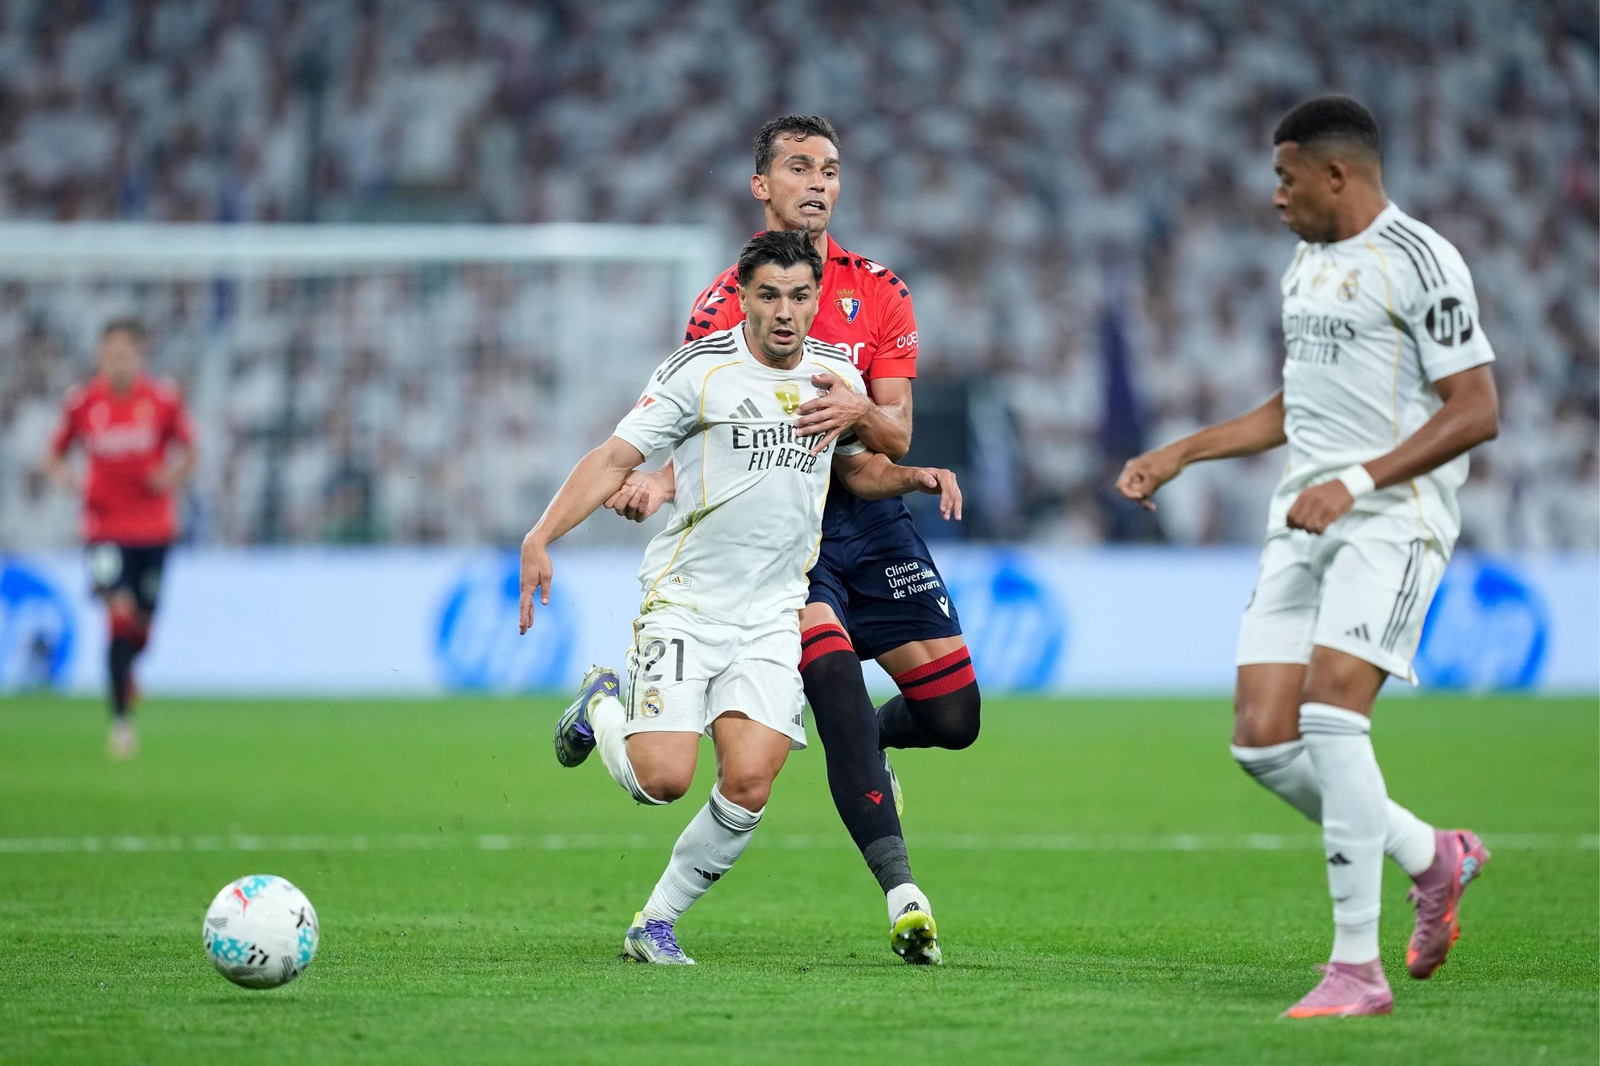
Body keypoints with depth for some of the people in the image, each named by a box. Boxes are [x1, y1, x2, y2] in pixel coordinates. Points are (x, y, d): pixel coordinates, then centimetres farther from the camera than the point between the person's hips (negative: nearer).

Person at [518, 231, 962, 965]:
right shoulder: (700, 369, -9)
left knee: (748, 783, -12)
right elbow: (617, 457, -11)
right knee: (663, 779, -14)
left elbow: (857, 467, 25)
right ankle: (602, 706, 21)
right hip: (683, 602, -4)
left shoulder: (837, 374, 7)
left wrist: (916, 477, 5)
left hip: (772, 615, 4)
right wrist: (542, 536, -23)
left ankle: (655, 922, 8)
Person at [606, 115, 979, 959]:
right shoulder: (725, 300, 2)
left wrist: (860, 413, -21)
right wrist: (658, 482, -21)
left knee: (953, 713, -3)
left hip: (867, 517, 3)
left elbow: (896, 437, 2)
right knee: (834, 669, -27)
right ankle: (900, 887, -28)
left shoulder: (878, 293, 8)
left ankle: (866, 743, 35)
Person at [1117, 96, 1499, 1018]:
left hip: (1393, 520, -9)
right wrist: (1182, 454, 23)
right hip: (1304, 525, 9)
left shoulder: (1419, 261, -10)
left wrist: (1357, 481, -22)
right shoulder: (1309, 262, 18)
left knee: (1330, 712, -23)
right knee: (1262, 741, -2)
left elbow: (1477, 411, -15)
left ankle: (1358, 969, -17)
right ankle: (1433, 857, 21)